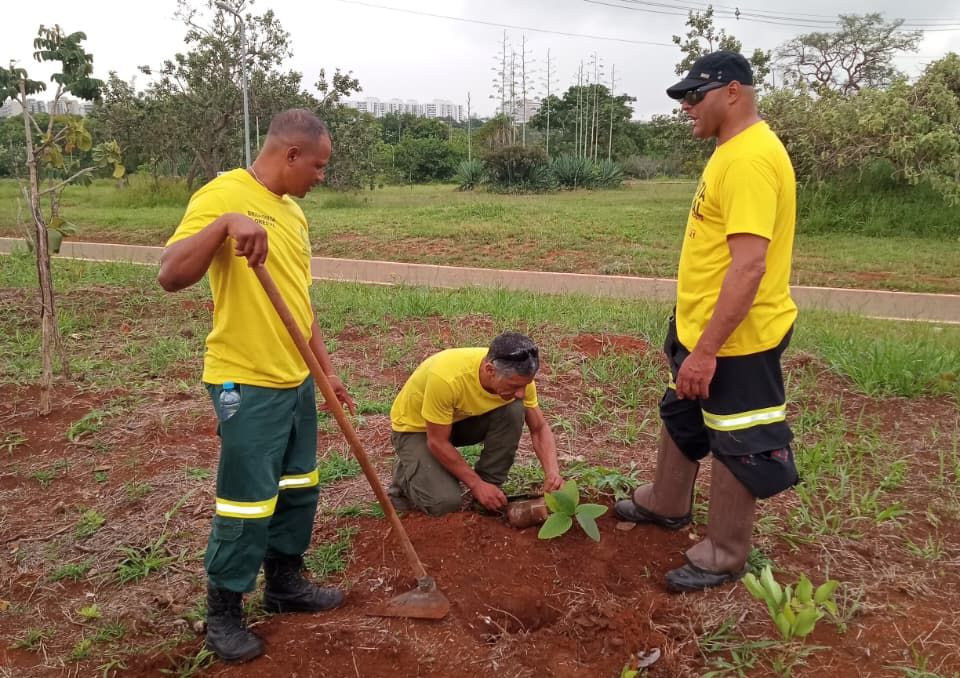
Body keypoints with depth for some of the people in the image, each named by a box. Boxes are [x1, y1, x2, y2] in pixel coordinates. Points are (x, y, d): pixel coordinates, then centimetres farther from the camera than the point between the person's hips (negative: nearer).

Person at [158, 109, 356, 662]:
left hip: (297, 380, 8)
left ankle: (286, 584, 36)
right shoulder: (222, 195, -13)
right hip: (247, 384, -8)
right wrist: (226, 223, -36)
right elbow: (171, 276, -23)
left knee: (298, 490, 18)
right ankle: (224, 615, 21)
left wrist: (326, 370, 19)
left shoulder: (293, 211, 13)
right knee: (247, 506, 2)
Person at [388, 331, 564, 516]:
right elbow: (437, 442, -27)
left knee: (514, 411, -22)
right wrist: (476, 484, -23)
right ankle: (407, 474, 8)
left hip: (463, 419, 5)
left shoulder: (518, 375, -24)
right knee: (444, 503, -24)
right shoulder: (447, 378, -40)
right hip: (415, 427, -5)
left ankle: (490, 490, -5)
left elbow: (540, 428, -10)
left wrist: (552, 472, -26)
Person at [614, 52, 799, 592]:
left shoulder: (751, 158, -23)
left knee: (737, 445, 6)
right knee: (682, 420, 25)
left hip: (737, 338, -10)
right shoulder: (733, 151, 10)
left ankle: (724, 556, 23)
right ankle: (666, 505, 46)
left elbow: (749, 266, -29)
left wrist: (706, 349, -29)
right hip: (703, 327, 10)